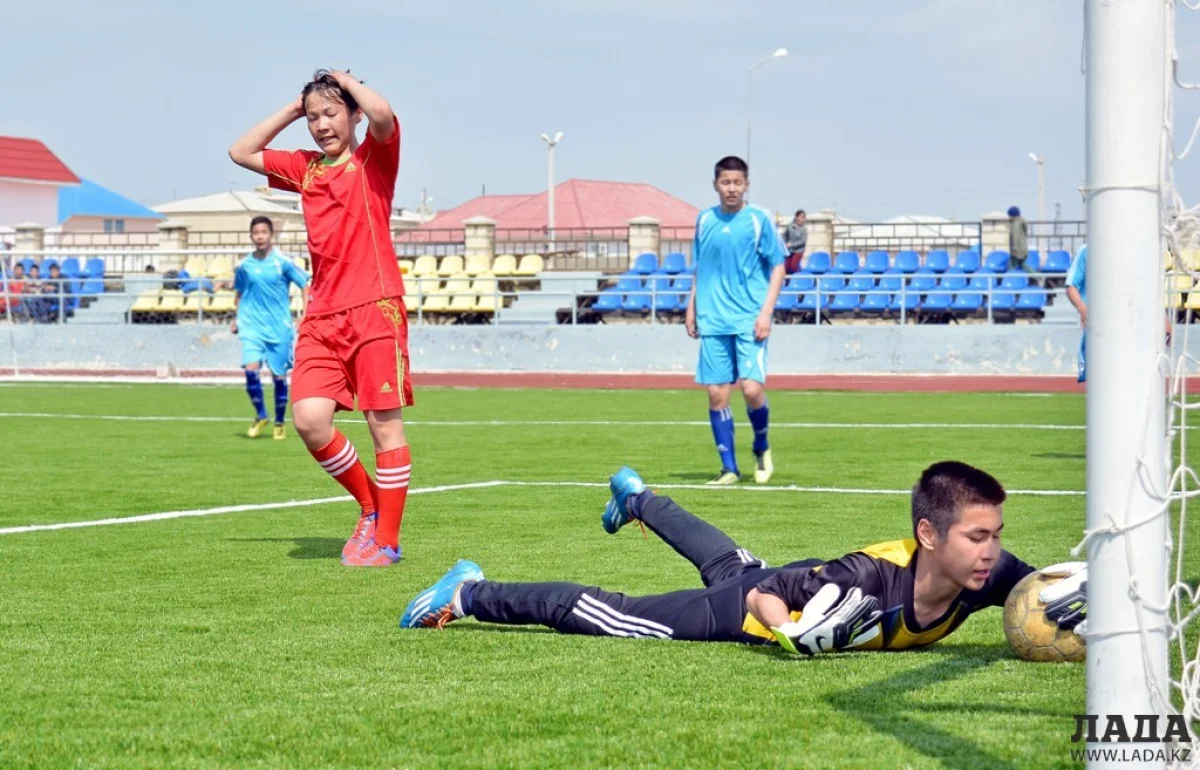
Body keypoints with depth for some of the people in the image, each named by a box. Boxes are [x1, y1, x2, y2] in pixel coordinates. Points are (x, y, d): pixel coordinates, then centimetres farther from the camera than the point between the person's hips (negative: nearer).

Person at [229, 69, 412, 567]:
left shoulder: (374, 158, 1)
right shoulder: (304, 167, 17)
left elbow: (382, 113, -20)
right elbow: (241, 152, 25)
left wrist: (346, 82, -2)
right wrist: (293, 109, 17)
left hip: (375, 309, -5)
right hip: (321, 316, 5)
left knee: (384, 422, -4)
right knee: (309, 418, -9)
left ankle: (387, 538, 4)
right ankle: (370, 508, 11)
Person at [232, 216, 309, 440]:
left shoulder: (282, 262, -5)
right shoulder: (245, 265, 3)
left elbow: (305, 285, -1)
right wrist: (236, 318, 12)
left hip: (279, 327, -1)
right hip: (252, 326, 1)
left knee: (279, 375, 4)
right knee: (251, 369, -16)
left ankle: (279, 423, 22)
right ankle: (260, 415, 5)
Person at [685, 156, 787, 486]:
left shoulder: (759, 220, -1)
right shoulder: (705, 220, 9)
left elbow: (778, 267, 1)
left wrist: (766, 313, -8)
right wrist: (691, 307, 13)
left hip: (749, 321, -3)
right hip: (713, 322, 3)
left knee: (752, 389, -14)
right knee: (716, 394, 1)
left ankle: (762, 448, 14)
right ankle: (728, 468, 10)